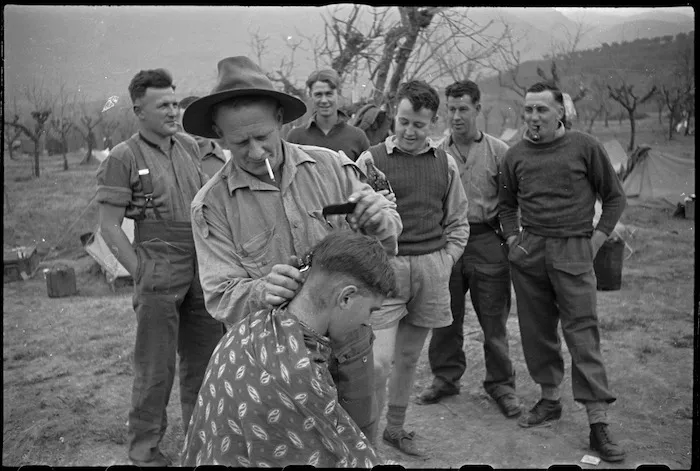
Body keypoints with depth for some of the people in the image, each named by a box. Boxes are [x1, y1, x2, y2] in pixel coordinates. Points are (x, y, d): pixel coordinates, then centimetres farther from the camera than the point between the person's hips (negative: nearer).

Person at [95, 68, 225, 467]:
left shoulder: (190, 146, 10)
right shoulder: (124, 157, -6)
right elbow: (109, 226, -6)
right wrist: (141, 272, -10)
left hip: (204, 271, 6)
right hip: (160, 275, -5)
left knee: (204, 359, 14)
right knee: (156, 366, 3)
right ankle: (145, 449, 20)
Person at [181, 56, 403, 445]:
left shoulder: (332, 166, -5)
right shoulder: (212, 205, -9)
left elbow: (390, 237, 0)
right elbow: (221, 297, -11)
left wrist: (381, 220, -24)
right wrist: (261, 292, -33)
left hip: (351, 346, 2)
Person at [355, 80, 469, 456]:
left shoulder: (444, 163, 8)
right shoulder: (371, 160, -3)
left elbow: (457, 222, 16)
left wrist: (445, 260, 5)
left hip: (431, 268, 4)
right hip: (385, 267, -4)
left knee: (409, 356, 15)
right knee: (380, 361, -11)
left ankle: (395, 428, 33)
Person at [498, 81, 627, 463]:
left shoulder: (585, 147, -1)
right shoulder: (515, 155, 9)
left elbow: (614, 197, 6)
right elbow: (506, 204, 21)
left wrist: (597, 238, -2)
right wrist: (512, 238, 7)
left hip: (572, 252, -4)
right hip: (528, 252, 4)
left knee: (582, 333, -6)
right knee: (536, 330, 9)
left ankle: (598, 422, -1)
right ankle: (549, 399, 26)